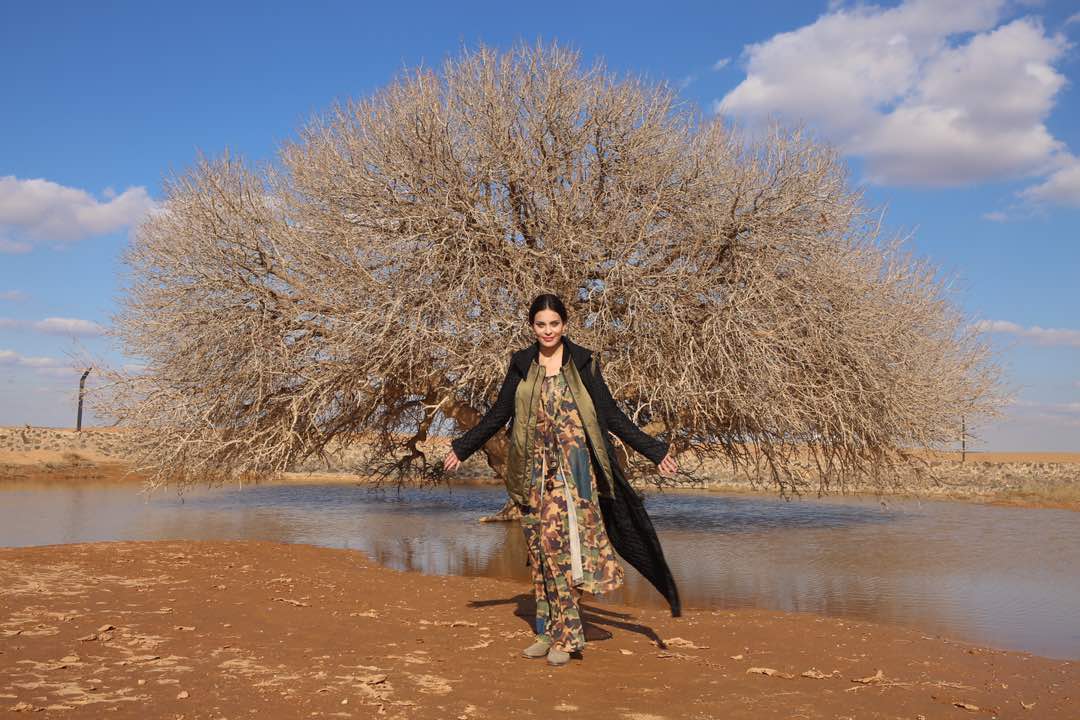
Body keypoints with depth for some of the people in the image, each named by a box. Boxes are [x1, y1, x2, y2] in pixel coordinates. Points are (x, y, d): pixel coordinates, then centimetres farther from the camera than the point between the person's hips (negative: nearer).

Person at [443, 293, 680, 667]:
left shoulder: (583, 362, 0)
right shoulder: (521, 364, 9)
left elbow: (611, 414, 0)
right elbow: (498, 413, 17)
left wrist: (655, 451, -5)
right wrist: (462, 448, 22)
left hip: (571, 467, -4)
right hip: (534, 470, 4)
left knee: (560, 544, -10)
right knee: (540, 549, 6)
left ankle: (565, 635, -1)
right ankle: (550, 631, 16)